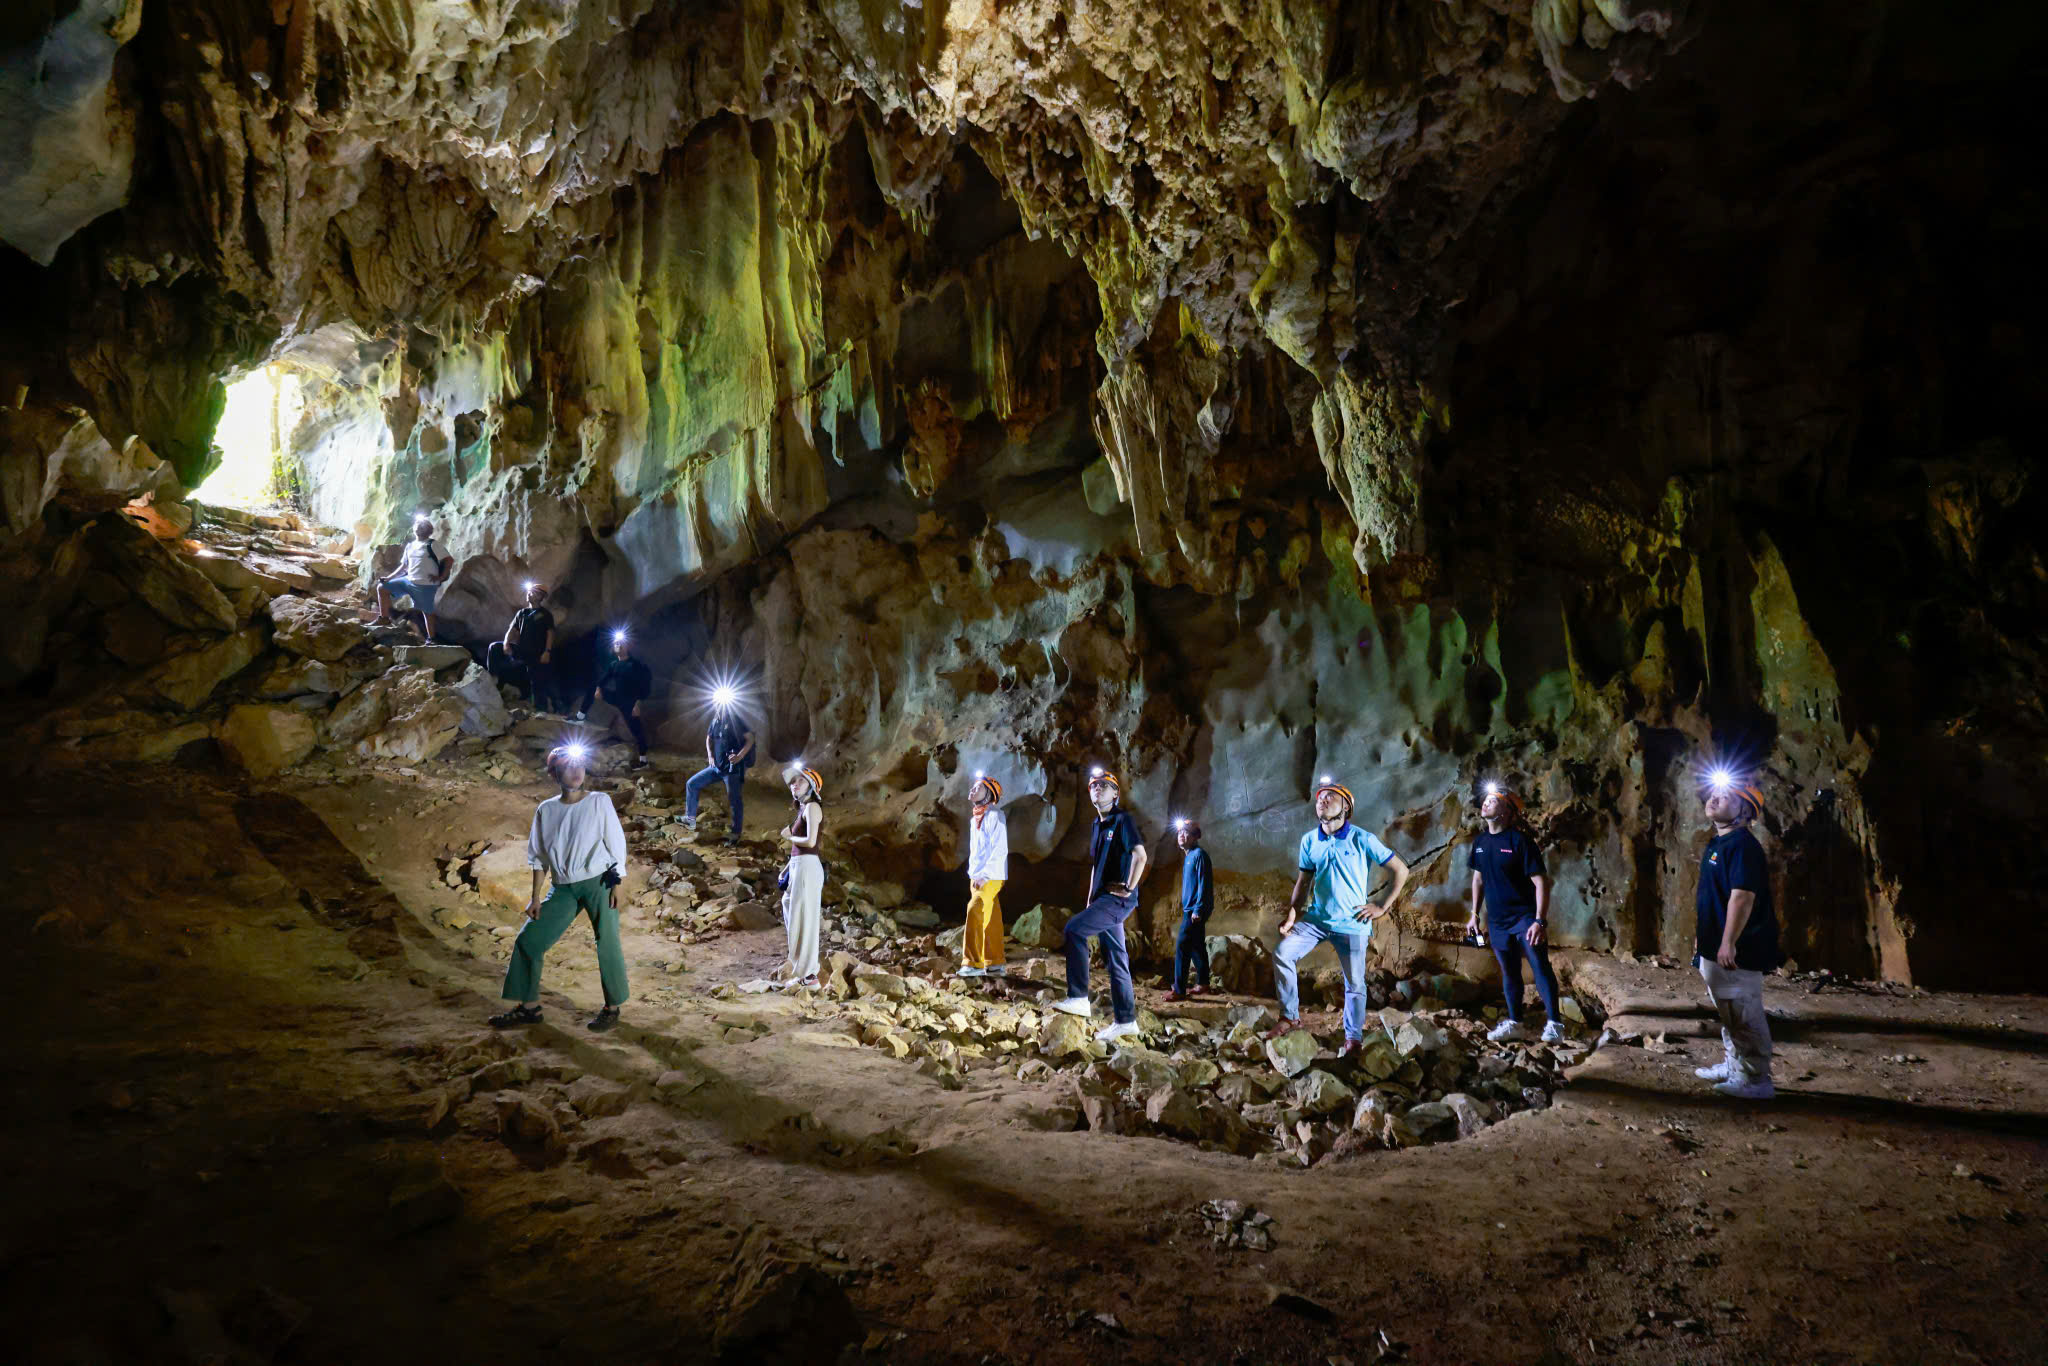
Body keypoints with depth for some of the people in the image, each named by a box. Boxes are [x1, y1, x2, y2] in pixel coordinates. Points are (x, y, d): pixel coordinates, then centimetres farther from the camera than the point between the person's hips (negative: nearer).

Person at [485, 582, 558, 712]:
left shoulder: (545, 614, 1)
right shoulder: (521, 613, 15)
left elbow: (550, 633, -6)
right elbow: (512, 630, 9)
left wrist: (547, 652, -17)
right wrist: (506, 643, -10)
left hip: (537, 653, -5)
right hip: (521, 651, 5)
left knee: (538, 683, -4)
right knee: (495, 647, -11)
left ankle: (542, 710, 2)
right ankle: (492, 679, -9)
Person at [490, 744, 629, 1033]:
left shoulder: (599, 802, -3)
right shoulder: (546, 810, 6)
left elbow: (617, 845, -1)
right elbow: (539, 857, 11)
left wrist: (617, 886, -6)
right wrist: (536, 897, 7)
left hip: (599, 882, -4)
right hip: (563, 888, 4)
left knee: (608, 945, -5)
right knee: (528, 939, 3)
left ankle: (612, 1007, 14)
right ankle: (529, 1006, 17)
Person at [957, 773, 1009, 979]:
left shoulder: (995, 815, -10)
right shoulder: (974, 818, 17)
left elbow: (1000, 850, -16)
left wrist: (984, 875, -19)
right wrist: (972, 874, 13)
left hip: (991, 876, -9)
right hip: (977, 877, 9)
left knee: (974, 911, -18)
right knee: (990, 919, 10)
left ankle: (973, 963, -19)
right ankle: (995, 964, 15)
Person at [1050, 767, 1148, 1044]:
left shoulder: (1122, 819, -8)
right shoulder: (1098, 824, 18)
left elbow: (1140, 856, -17)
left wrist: (1129, 889, -15)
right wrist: (1090, 899, 19)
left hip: (1119, 898, -9)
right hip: (1104, 898, 9)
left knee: (1074, 929, -21)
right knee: (1115, 958, 9)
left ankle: (1078, 998, -19)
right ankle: (1125, 1021, 14)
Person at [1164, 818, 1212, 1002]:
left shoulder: (1199, 854, -14)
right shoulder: (1188, 856, 15)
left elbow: (1203, 883, -19)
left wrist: (1198, 910, -22)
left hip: (1195, 910, -9)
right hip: (1190, 909, 9)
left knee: (1182, 947, -10)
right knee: (1197, 946, 15)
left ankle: (1179, 990, -9)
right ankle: (1202, 983, 24)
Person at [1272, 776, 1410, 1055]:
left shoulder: (1363, 840, -9)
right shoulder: (1309, 841, 3)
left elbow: (1401, 870, -3)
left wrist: (1383, 907, -5)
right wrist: (1291, 916, -3)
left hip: (1351, 924, -3)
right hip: (1317, 919, 3)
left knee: (1354, 984, 5)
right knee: (1282, 955, -14)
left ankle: (1353, 1039, 21)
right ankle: (1290, 1017, -2)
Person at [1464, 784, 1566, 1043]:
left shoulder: (1520, 840, -15)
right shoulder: (1480, 842, 4)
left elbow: (1541, 882, -16)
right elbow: (1478, 879, 16)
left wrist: (1540, 921, -22)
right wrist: (1474, 915, 14)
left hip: (1524, 916, -6)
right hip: (1497, 920, 6)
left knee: (1540, 968, -8)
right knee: (1509, 973, 13)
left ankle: (1554, 1025, -2)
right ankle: (1514, 1024, 23)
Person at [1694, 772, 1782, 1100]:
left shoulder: (1742, 846, -18)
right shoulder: (1715, 845, 15)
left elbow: (1742, 896, -25)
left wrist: (1728, 943, -27)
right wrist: (1702, 936, 25)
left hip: (1735, 950, -11)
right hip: (1714, 948, 11)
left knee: (1744, 1014, -5)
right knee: (1728, 1012, 20)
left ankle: (1756, 1080, 3)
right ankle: (1732, 1067, 32)